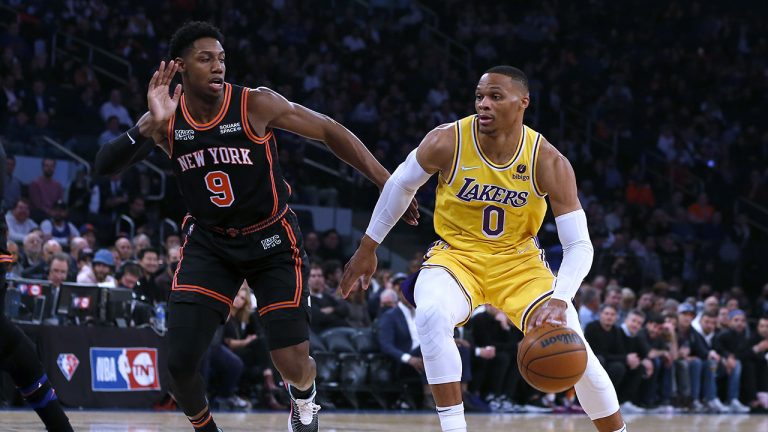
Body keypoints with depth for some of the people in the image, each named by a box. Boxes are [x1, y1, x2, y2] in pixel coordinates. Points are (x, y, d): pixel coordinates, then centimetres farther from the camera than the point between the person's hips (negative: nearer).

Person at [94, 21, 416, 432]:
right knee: (179, 361, -11)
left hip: (270, 240, -2)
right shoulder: (165, 119, -11)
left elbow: (330, 131, -10)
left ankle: (303, 392, 29)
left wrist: (387, 183, -14)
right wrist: (150, 127, -36)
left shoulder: (256, 105, -19)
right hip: (208, 243, 2)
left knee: (292, 362, -10)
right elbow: (104, 166, -20)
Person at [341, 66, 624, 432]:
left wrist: (560, 300, -39)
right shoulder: (447, 142, -19)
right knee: (431, 314, -34)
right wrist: (367, 248, 8)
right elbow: (401, 184, 1)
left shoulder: (548, 162, -20)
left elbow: (579, 245, -21)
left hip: (518, 261, 0)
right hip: (455, 255, 0)